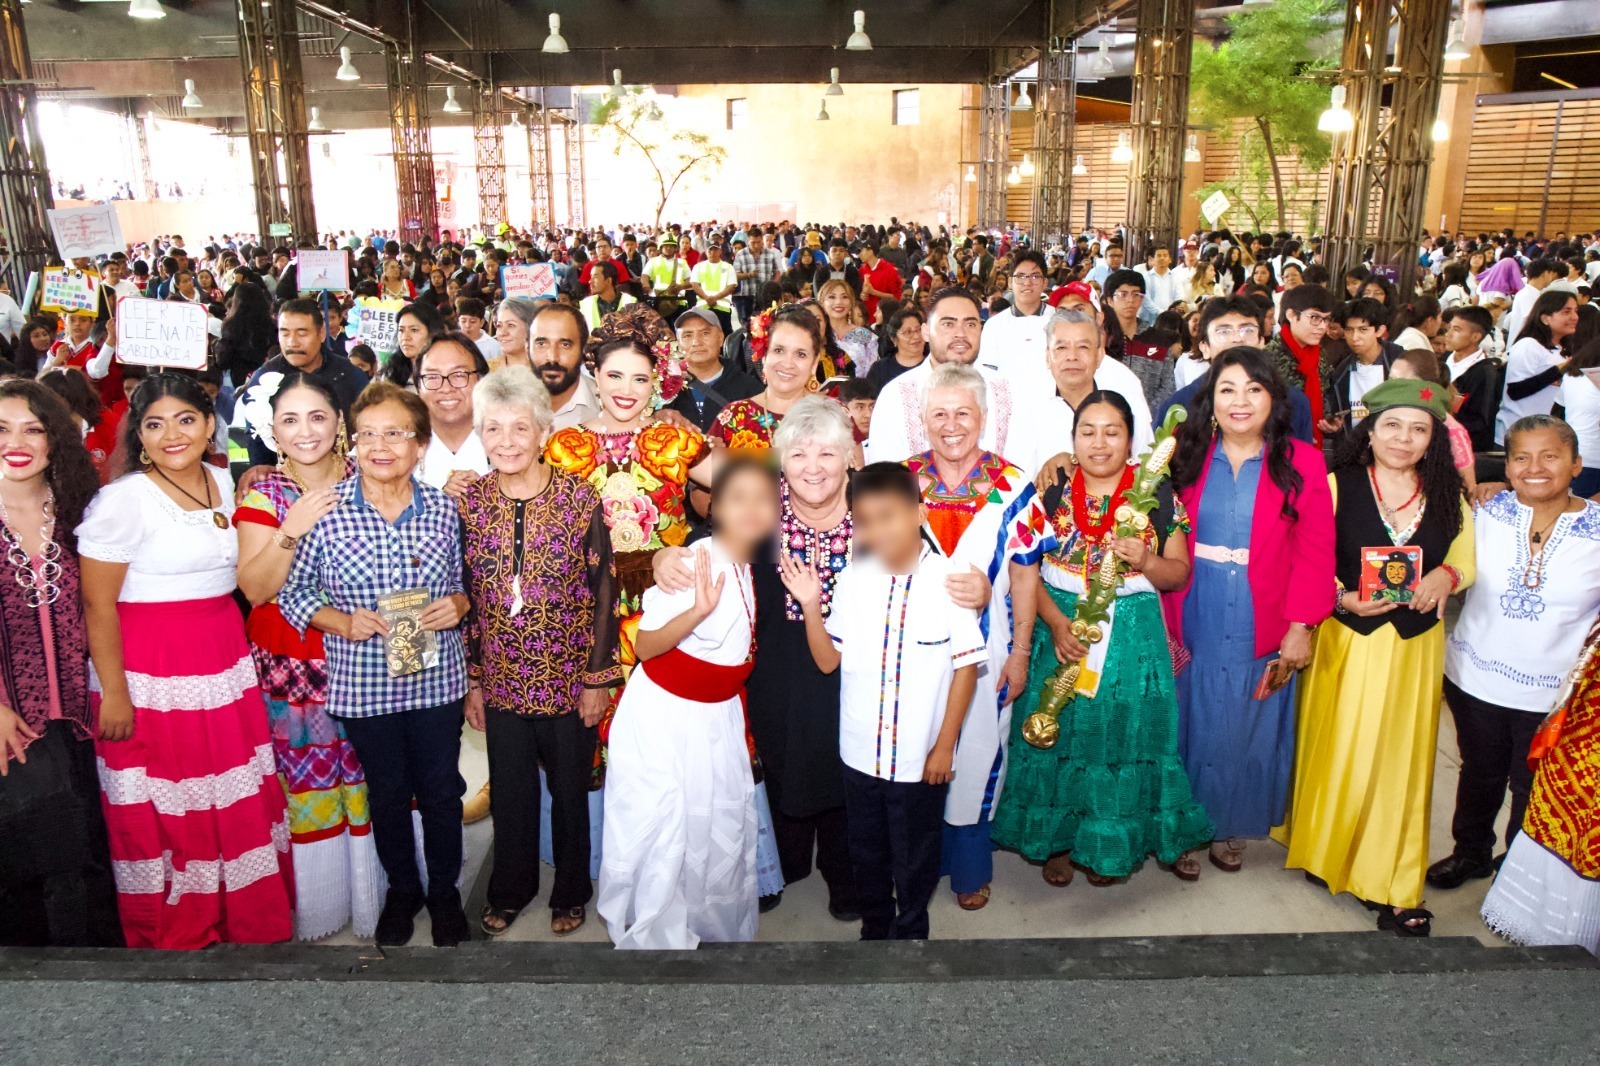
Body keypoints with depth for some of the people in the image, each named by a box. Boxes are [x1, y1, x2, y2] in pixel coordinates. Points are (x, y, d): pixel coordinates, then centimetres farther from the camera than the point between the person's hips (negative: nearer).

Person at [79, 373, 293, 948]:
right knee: (164, 815, 7)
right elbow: (97, 605, -13)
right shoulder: (124, 499, -13)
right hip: (151, 675, -6)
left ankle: (250, 924, 30)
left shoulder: (222, 482, 7)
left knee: (237, 803, 13)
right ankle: (175, 935, 27)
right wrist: (113, 694, -13)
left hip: (225, 662, 6)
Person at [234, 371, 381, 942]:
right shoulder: (263, 495, -2)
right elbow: (255, 588, -11)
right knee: (303, 780, 4)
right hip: (290, 665, -1)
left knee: (368, 775, 6)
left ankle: (369, 895, 25)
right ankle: (313, 906, 24)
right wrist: (292, 527, -21)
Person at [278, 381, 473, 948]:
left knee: (441, 792, 14)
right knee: (387, 793, 18)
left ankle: (445, 891, 37)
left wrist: (458, 604, -13)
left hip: (437, 678, 1)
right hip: (363, 683, -1)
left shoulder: (444, 509, -4)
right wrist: (341, 621, -16)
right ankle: (402, 888, 42)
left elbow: (467, 580, 8)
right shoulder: (325, 510, -10)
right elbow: (292, 591, -1)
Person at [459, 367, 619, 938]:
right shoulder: (472, 501, -1)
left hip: (569, 679, -2)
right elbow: (467, 596, 5)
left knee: (570, 788, 13)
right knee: (510, 789, 16)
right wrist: (471, 678, 6)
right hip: (501, 680, 2)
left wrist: (599, 677, -7)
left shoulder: (579, 497, -10)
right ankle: (510, 890, 38)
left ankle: (570, 892, 35)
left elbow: (601, 590, -7)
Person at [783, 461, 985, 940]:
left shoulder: (948, 580, -14)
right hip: (860, 753, 3)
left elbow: (966, 666, -8)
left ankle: (910, 932, 39)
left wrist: (945, 745, -6)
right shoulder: (851, 580, -4)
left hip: (920, 757, -3)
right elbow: (828, 660, 0)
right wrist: (811, 606, -14)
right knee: (867, 855, 21)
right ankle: (874, 929, 44)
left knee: (915, 860, 16)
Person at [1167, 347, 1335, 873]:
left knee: (1247, 730, 12)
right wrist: (1160, 619, -9)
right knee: (1192, 724, 12)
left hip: (1262, 629, -1)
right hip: (1192, 624, 1)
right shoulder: (1186, 457, 0)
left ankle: (1230, 826, 32)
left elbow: (1315, 551, -5)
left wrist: (1300, 625, -10)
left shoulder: (1302, 463, -4)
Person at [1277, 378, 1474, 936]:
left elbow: (1464, 560, 9)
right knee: (1337, 751, 8)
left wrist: (1446, 576, -13)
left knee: (1401, 759, 9)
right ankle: (1326, 853, 32)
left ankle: (1394, 885, 21)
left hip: (1414, 646, 3)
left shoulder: (1448, 495, 3)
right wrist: (1344, 599, -21)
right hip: (1346, 639, -2)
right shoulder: (1337, 485, -6)